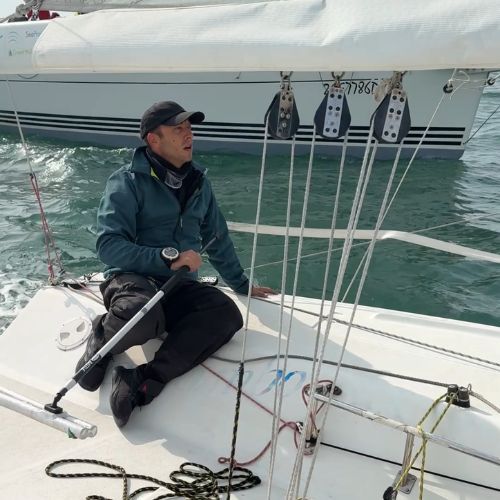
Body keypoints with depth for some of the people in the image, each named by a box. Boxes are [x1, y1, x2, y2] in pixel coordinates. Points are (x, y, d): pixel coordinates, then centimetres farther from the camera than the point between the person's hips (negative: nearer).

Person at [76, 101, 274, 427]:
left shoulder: (199, 183, 13)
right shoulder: (128, 182, -6)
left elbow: (218, 239, 21)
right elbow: (108, 245, -16)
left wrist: (242, 285, 25)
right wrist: (168, 257, -24)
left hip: (179, 286, 5)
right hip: (131, 278, -4)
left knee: (228, 314, -25)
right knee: (143, 318, -39)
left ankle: (146, 379, -26)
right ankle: (103, 338, -3)